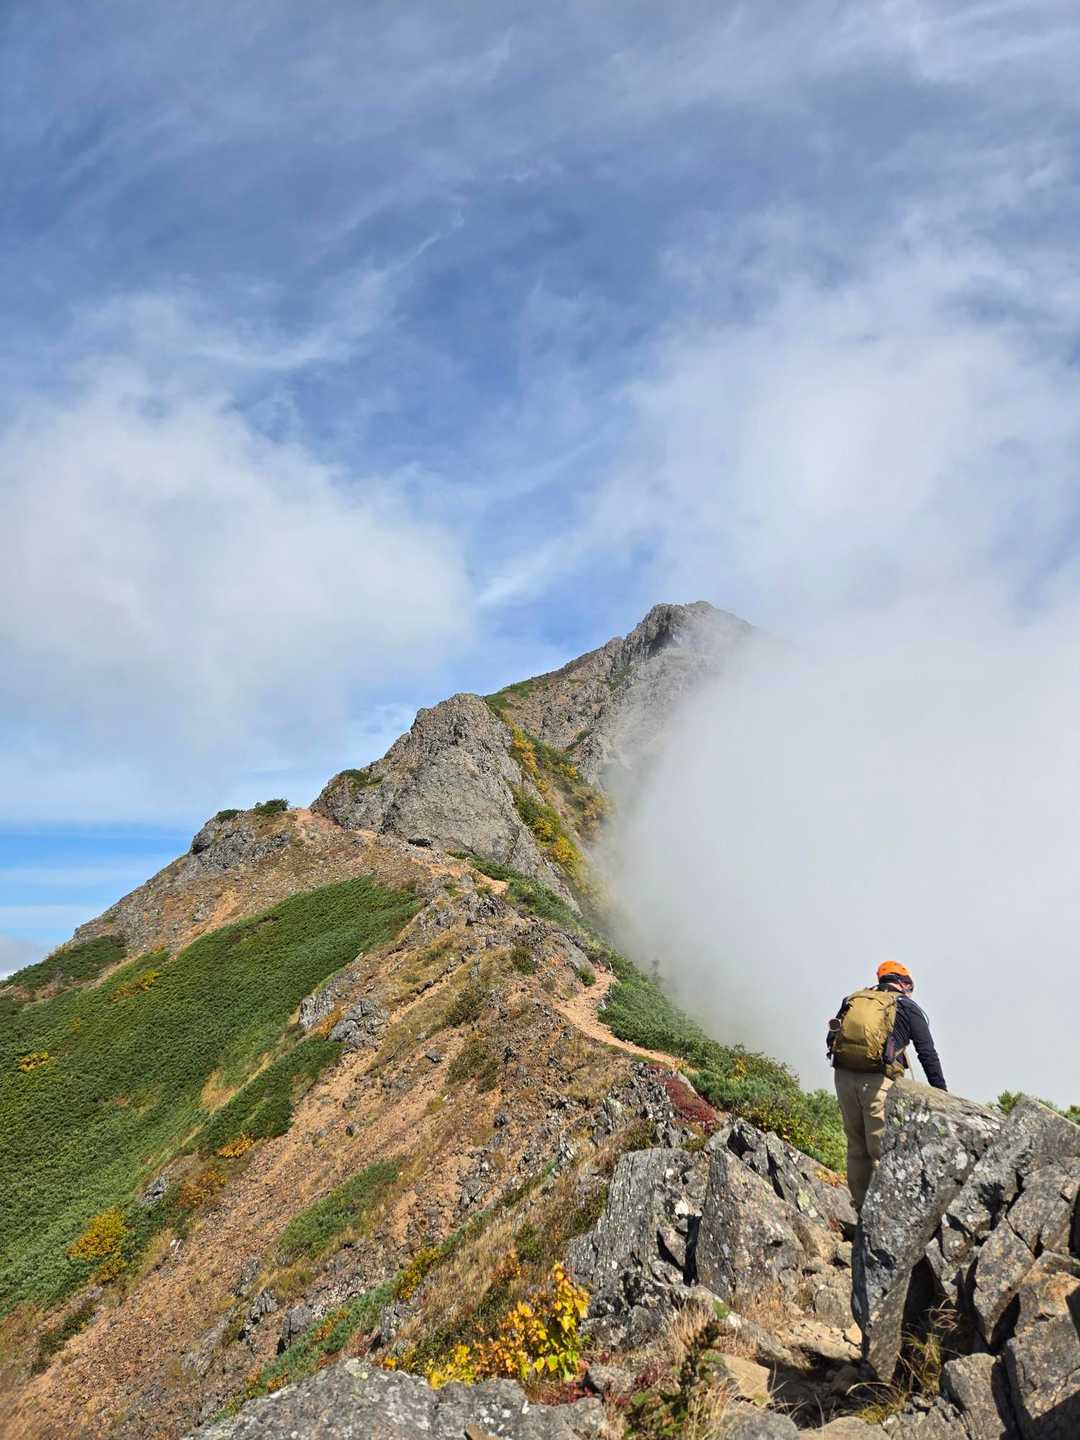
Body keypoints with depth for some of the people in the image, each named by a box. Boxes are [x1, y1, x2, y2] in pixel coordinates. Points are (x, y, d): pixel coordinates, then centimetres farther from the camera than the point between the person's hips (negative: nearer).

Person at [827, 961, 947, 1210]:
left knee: (856, 1145, 15)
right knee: (882, 1149, 2)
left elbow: (831, 1039, 13)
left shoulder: (853, 1000, 18)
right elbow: (927, 1053, 4)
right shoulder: (907, 1008, 7)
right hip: (878, 1081, -4)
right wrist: (940, 1091, 8)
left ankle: (860, 1205, 20)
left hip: (843, 1076, 4)